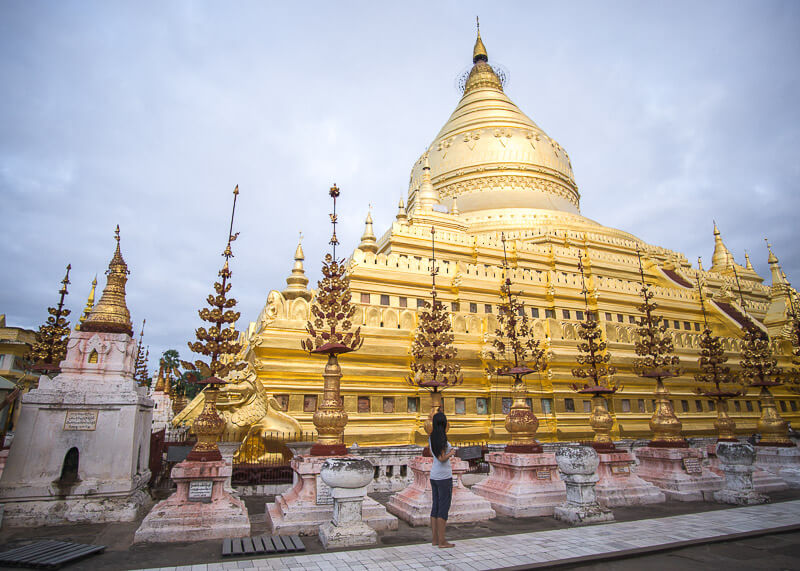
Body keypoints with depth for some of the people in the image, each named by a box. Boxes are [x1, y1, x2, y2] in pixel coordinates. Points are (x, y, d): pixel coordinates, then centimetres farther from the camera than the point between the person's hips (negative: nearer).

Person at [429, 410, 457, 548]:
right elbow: (442, 458, -20)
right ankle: (441, 541, 4)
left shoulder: (431, 437, 8)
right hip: (444, 476, -8)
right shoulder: (442, 438, -17)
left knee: (435, 507, 12)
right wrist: (451, 453, -4)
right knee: (444, 508, -1)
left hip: (434, 475, 8)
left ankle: (435, 539, 18)